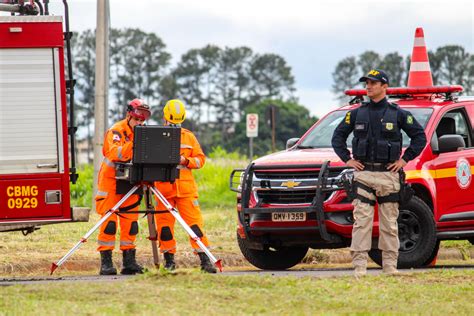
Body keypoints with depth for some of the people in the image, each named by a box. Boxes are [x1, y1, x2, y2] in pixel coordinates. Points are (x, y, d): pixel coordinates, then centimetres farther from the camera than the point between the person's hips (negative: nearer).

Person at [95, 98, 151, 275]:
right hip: (110, 180, -6)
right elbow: (115, 153, -32)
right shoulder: (116, 131, -14)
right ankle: (106, 262, -9)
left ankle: (129, 261, 6)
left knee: (130, 222, 3)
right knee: (109, 221, -9)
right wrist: (133, 143, -42)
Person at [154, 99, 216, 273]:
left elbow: (200, 159, 12)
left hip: (186, 188, 0)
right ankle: (169, 260, 12)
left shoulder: (189, 137, 12)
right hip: (164, 187, 0)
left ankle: (205, 259, -8)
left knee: (194, 222, -7)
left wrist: (186, 161, -8)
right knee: (164, 224, 1)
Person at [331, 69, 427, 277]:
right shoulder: (357, 113, 8)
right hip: (363, 173, 1)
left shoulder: (397, 114, 2)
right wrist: (347, 159, 7)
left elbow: (420, 137, 6)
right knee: (361, 221, -7)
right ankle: (359, 266, -8)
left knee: (389, 223, 3)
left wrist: (404, 160, 0)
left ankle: (390, 266, 8)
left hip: (388, 174, -1)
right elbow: (338, 136, 18)